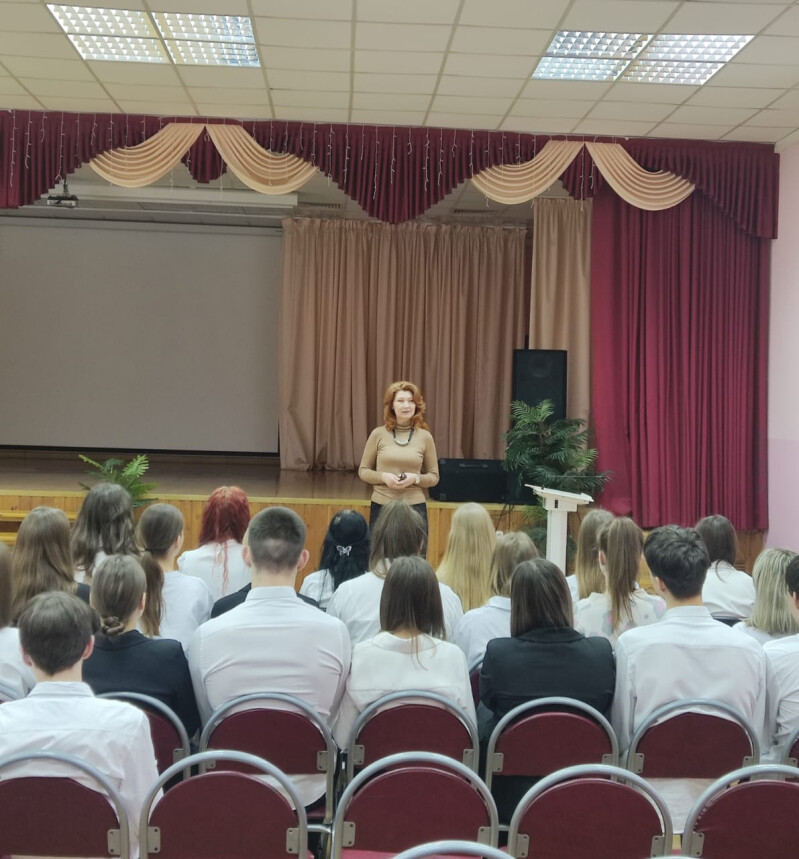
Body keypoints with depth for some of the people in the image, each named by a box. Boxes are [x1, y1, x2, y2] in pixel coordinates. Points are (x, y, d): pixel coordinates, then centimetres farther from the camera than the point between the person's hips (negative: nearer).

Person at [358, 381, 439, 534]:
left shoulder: (425, 436, 1)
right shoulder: (378, 434, 0)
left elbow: (434, 476, 7)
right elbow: (363, 471, 7)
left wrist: (415, 478, -12)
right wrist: (383, 476, -12)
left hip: (414, 506, 0)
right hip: (381, 505, 0)